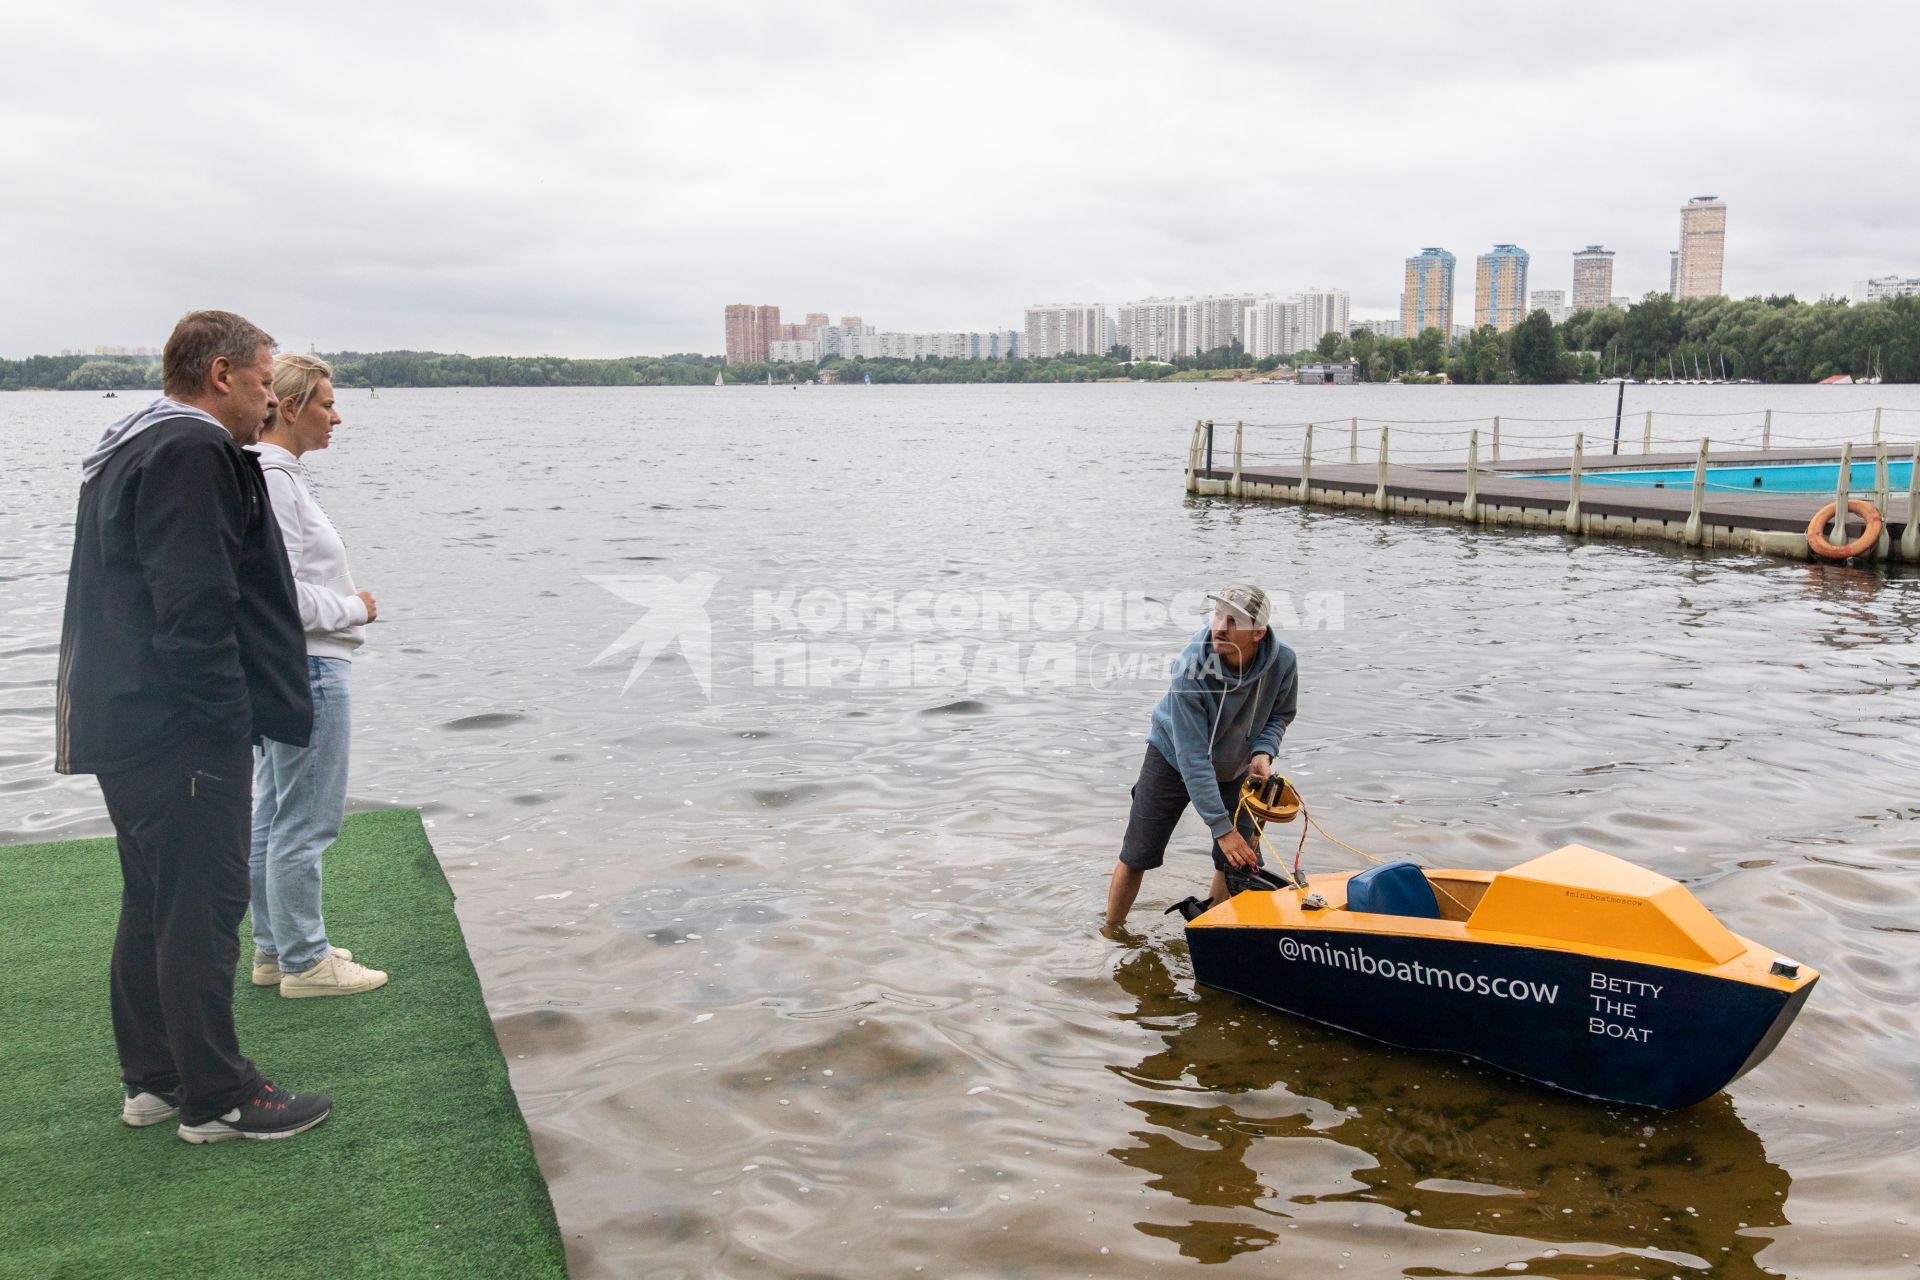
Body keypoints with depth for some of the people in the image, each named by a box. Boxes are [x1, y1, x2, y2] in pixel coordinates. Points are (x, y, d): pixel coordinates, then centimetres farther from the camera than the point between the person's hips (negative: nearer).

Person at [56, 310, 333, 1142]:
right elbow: (196, 611, -24)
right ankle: (216, 1098, 7)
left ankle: (152, 1079, 28)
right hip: (182, 732, -11)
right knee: (202, 912, -3)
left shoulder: (130, 450, 18)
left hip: (129, 727, 11)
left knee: (154, 905, 17)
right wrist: (230, 721, -17)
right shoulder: (192, 454, -16)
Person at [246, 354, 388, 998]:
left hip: (280, 670, 11)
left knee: (274, 816, 16)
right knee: (306, 823, -1)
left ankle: (274, 948, 27)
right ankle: (304, 962, 9)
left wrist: (346, 602, 11)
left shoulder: (278, 473, 13)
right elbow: (279, 592, -22)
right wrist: (354, 608, -10)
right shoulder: (273, 479, -18)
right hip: (306, 668, -11)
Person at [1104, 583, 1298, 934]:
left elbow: (1280, 713, -1)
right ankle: (1110, 935, 20)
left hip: (1235, 769, 3)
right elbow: (1193, 758, -33)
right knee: (1136, 857, 0)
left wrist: (1263, 751, -23)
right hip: (1173, 760, -3)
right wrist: (1222, 828, -34)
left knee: (1238, 862, 1)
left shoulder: (1282, 663, -25)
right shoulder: (1190, 668, -35)